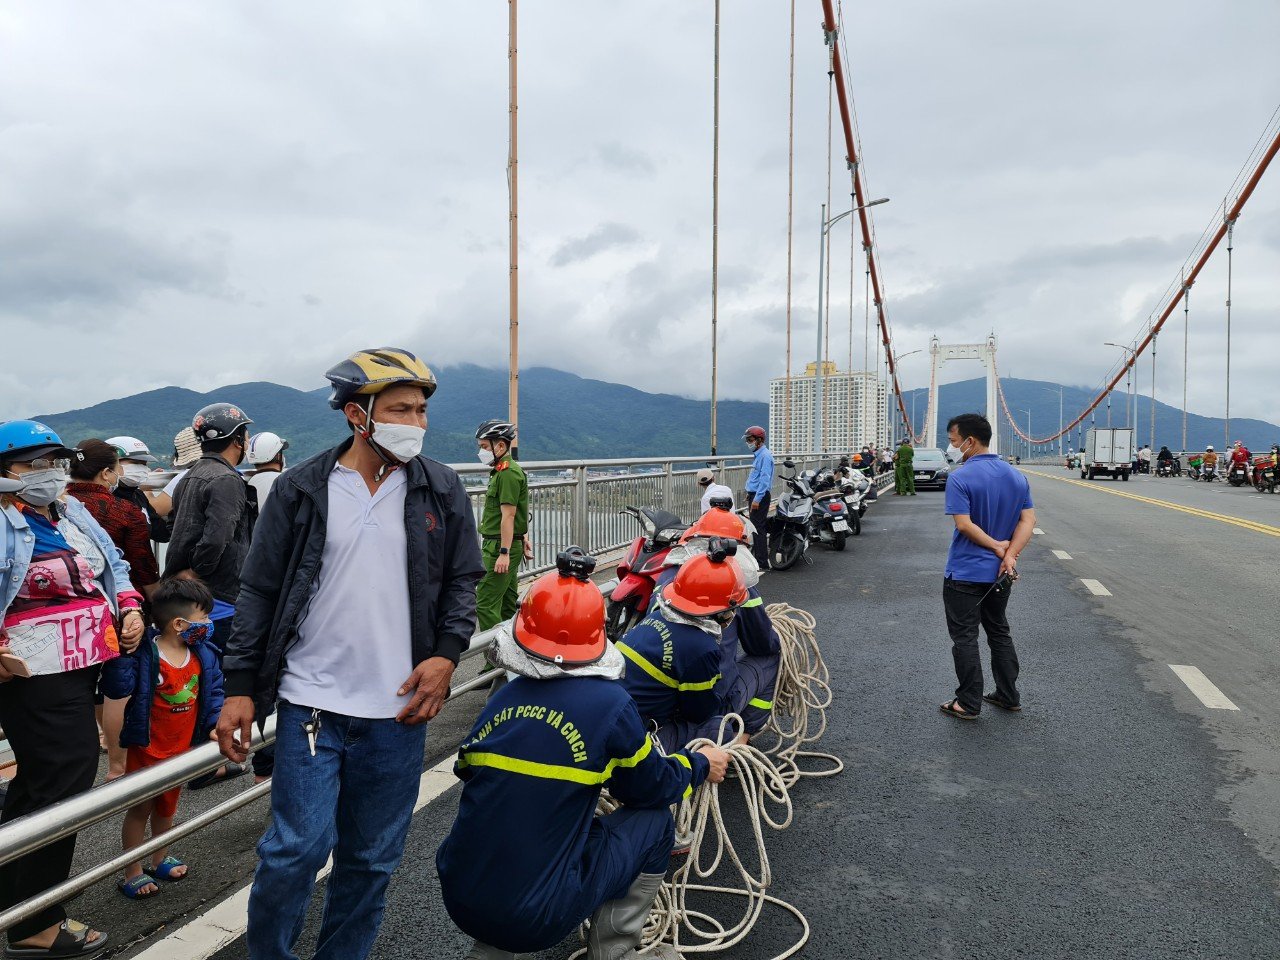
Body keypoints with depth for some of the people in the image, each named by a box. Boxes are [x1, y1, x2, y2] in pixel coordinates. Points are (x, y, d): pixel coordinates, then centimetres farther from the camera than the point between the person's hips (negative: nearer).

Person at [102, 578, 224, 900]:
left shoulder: (204, 655, -5)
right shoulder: (143, 654, -23)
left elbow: (214, 691, -1)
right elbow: (118, 687, -31)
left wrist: (216, 725, -12)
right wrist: (121, 655, -42)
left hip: (183, 747, 6)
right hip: (147, 749, -6)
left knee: (167, 806, 24)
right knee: (140, 809, 10)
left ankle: (161, 859, 44)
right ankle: (133, 872, 26)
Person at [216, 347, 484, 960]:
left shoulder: (441, 490, 1)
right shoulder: (301, 490, -2)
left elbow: (462, 581, 8)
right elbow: (259, 593, 2)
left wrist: (446, 654, -6)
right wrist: (240, 689, 0)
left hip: (398, 709, 2)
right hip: (311, 703, -2)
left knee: (372, 859, 13)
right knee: (299, 846, -3)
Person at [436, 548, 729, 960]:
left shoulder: (503, 698, 1)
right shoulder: (610, 703, -12)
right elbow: (651, 787, 3)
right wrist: (699, 765, 24)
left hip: (459, 900, 5)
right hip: (537, 919, -4)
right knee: (654, 821, 11)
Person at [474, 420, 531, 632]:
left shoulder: (508, 473, -15)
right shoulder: (501, 471, 17)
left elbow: (508, 515, -20)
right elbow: (519, 514, 22)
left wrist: (504, 552, -22)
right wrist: (524, 539, 26)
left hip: (500, 547, -11)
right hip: (500, 547, 11)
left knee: (485, 604, -10)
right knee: (507, 604, 13)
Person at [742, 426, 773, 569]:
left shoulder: (765, 456, -16)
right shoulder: (758, 455, 17)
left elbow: (765, 479, -22)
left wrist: (757, 499, -25)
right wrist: (750, 493, 23)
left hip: (760, 496, -10)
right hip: (755, 495, 10)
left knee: (759, 528, -10)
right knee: (756, 528, 14)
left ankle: (762, 563, -9)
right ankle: (755, 557, 22)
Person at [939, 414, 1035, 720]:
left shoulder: (960, 479, -17)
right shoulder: (1017, 476, 4)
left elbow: (964, 524, -23)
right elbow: (1028, 520, -3)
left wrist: (997, 546, -12)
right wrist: (1009, 554, -13)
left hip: (965, 573, -7)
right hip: (1001, 572, 7)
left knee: (965, 638, 3)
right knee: (999, 632, 20)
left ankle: (969, 704, 9)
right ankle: (1009, 696, 26)